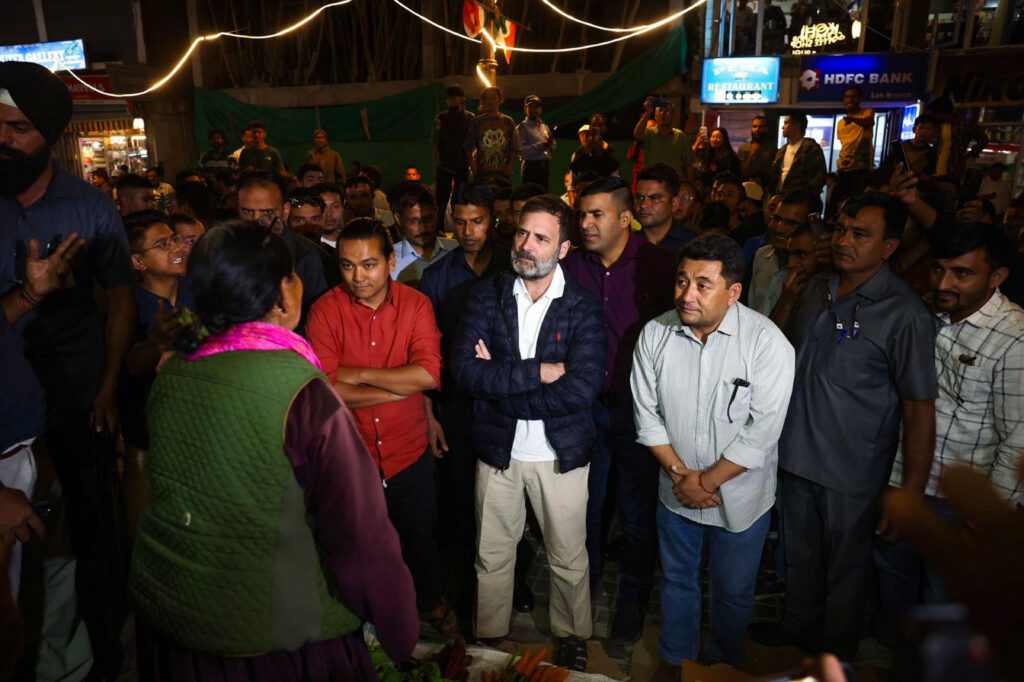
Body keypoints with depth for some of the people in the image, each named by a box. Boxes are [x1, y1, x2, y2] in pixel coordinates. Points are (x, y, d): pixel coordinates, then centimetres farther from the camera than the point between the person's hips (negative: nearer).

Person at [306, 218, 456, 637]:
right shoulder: (326, 311, -11)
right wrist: (403, 386, -19)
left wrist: (359, 374, -19)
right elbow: (325, 389, -21)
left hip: (409, 455, 1)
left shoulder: (415, 305, -8)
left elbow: (429, 374, -20)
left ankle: (431, 601, 49)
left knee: (420, 537, 20)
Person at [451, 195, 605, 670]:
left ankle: (572, 639, 41)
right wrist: (537, 372, -22)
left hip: (561, 453, -1)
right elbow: (464, 369, -16)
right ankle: (489, 640, 41)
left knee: (569, 560, 15)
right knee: (492, 557, 17)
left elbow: (582, 389, -22)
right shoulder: (487, 297, -3)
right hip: (498, 450, 2)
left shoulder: (583, 309, -9)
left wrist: (499, 380, -19)